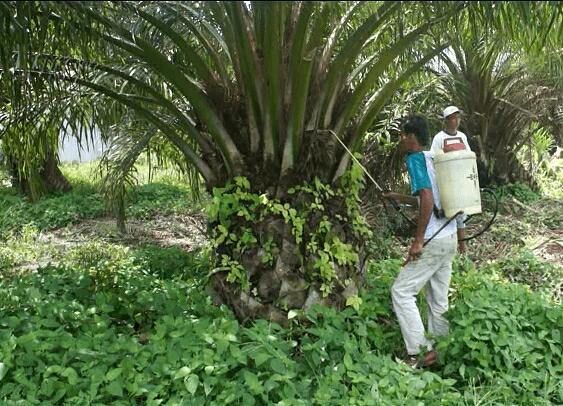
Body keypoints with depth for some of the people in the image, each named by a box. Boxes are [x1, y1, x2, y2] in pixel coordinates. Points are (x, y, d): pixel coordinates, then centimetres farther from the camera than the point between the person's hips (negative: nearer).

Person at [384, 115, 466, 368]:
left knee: (401, 291, -2)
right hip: (450, 238, 9)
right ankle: (437, 349, 22)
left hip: (433, 240, -9)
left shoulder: (415, 158, -12)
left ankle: (419, 352, 0)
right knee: (438, 298, 14)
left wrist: (418, 240, -24)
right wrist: (400, 198, 24)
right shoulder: (433, 158, 15)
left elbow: (428, 199, -25)